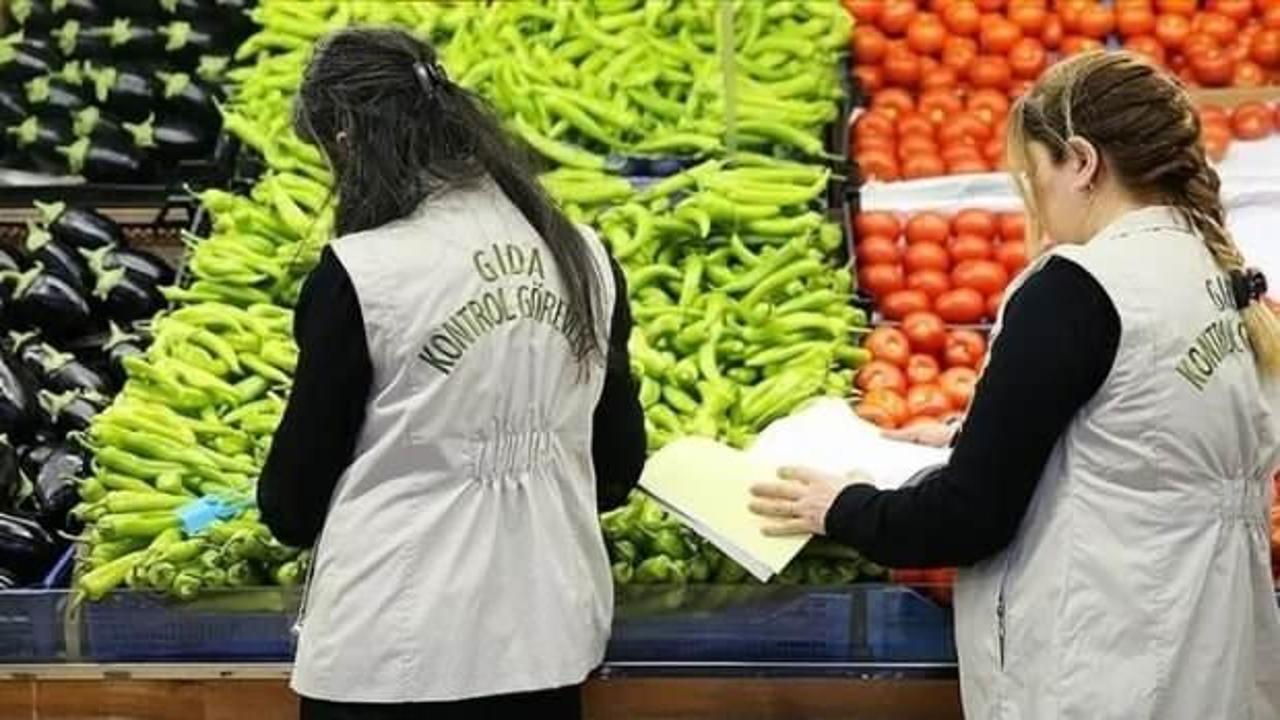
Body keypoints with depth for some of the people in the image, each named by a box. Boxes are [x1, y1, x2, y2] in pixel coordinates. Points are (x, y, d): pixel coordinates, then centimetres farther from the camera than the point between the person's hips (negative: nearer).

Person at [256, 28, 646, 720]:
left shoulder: (359, 274, -13)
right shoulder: (585, 258, 1)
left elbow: (292, 505, -4)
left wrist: (286, 510, 19)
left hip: (390, 654, -5)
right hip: (549, 638, 5)